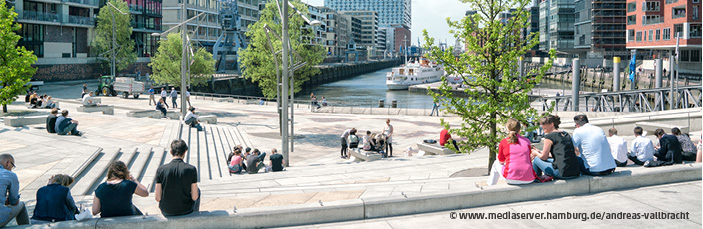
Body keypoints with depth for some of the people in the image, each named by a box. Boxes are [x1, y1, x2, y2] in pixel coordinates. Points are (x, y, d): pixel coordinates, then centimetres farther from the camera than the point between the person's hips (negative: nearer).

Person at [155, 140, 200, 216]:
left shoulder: (160, 170, -14)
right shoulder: (191, 169, -17)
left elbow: (157, 198, -11)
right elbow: (194, 197, -14)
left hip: (166, 212, 1)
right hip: (186, 210, -1)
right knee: (197, 190, 31)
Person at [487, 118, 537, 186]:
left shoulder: (503, 142, 0)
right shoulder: (527, 141, 7)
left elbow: (501, 162, 13)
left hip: (511, 179, -2)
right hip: (528, 180, 2)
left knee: (496, 164, 28)